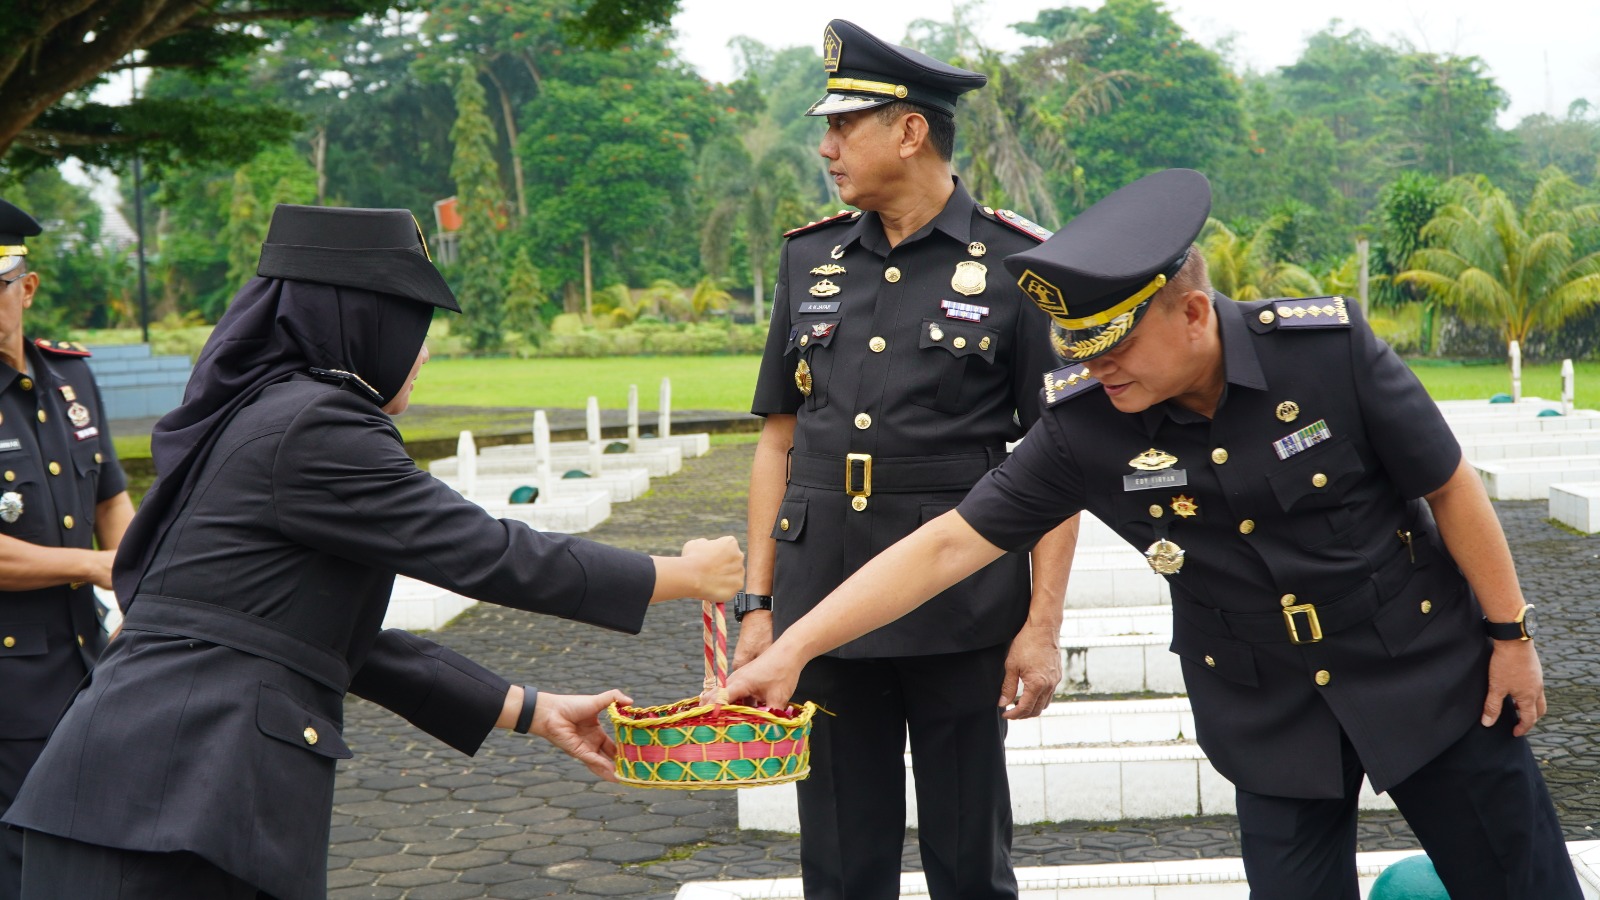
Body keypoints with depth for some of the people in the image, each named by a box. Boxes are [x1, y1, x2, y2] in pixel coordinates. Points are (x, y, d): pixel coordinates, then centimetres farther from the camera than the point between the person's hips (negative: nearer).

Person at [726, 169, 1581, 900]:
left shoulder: (1329, 347, -21)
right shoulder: (1083, 424, -16)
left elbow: (1449, 487, -9)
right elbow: (949, 544, -15)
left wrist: (1511, 633, -3)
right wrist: (792, 648, -19)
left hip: (1424, 672, -1)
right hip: (1271, 719, 1)